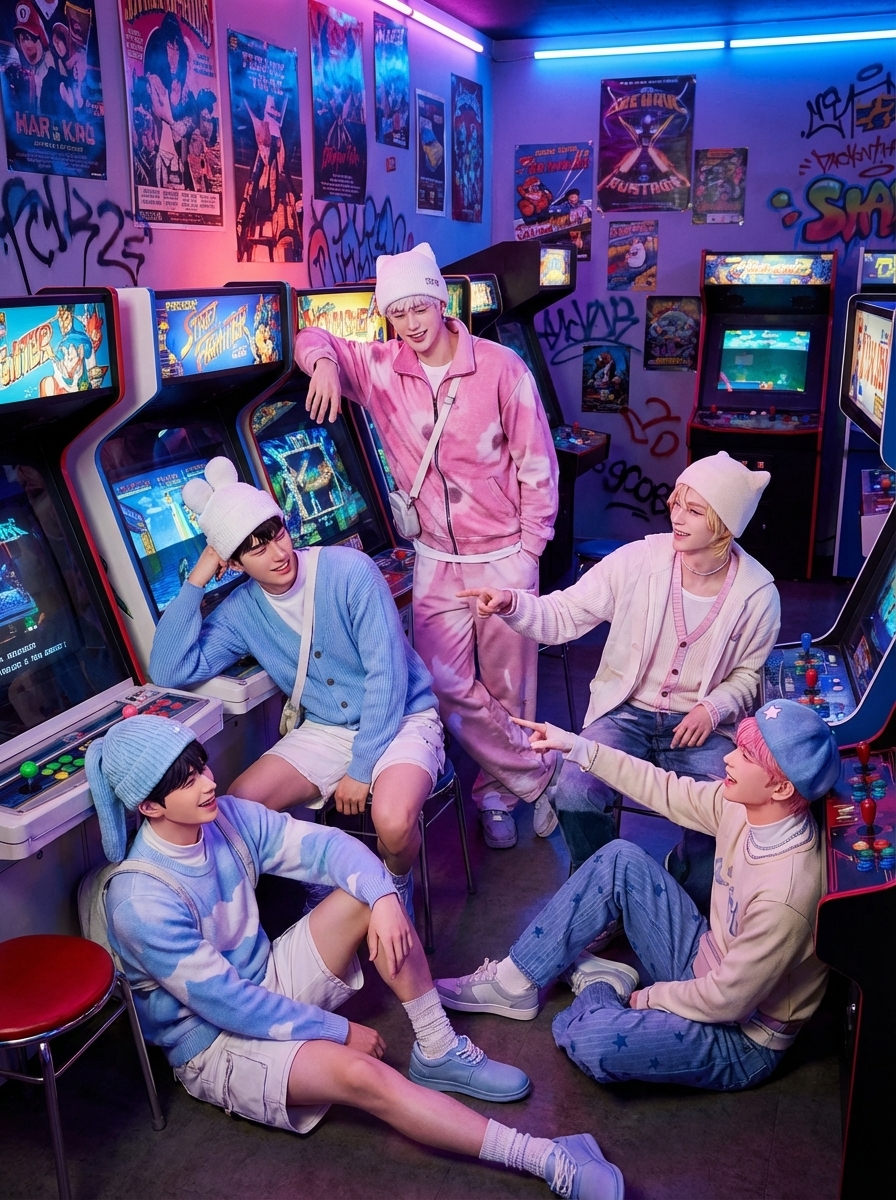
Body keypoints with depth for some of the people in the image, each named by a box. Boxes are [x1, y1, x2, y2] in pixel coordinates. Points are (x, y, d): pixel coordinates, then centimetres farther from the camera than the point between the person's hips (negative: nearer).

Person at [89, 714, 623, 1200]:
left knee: (366, 889, -12)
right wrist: (338, 1031, -19)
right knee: (358, 1073, -31)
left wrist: (383, 898, -29)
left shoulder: (227, 817, -10)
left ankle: (439, 1053, -5)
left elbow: (327, 844, -9)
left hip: (269, 986, 7)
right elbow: (226, 1003, -25)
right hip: (214, 1044, -7)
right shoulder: (142, 899, -28)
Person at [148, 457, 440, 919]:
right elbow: (168, 672, -12)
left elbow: (387, 672, -19)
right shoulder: (241, 611, -3)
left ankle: (397, 886, 5)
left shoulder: (349, 571, -18)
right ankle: (317, 883, 12)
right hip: (325, 730, 5)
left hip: (400, 719, -4)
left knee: (392, 821, -32)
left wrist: (361, 769, -18)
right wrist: (195, 582, -15)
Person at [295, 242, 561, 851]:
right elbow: (313, 339, 4)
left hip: (503, 555, -3)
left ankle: (501, 788, 30)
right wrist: (324, 361, -21)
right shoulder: (381, 367, -2)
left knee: (508, 685, 8)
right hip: (435, 560, 3)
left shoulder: (500, 367, -11)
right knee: (449, 686, 2)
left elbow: (536, 464, -7)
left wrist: (530, 549, -7)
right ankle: (539, 777, 19)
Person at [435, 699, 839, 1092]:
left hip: (744, 1034, -8)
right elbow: (669, 793, 1)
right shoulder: (742, 804, -14)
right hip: (707, 966, 8)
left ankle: (600, 988, 7)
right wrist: (579, 749, -1)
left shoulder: (786, 893, -35)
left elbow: (728, 1000, -26)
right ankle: (516, 982, 8)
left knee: (587, 1040, -29)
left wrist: (648, 997, -10)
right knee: (621, 860, 0)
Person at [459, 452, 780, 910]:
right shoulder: (638, 560, -11)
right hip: (627, 712, 0)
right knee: (574, 794, -26)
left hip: (701, 724, 0)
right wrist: (512, 604, -28)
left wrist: (714, 708, -12)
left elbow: (747, 675, 8)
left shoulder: (758, 594, -7)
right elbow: (563, 616, -8)